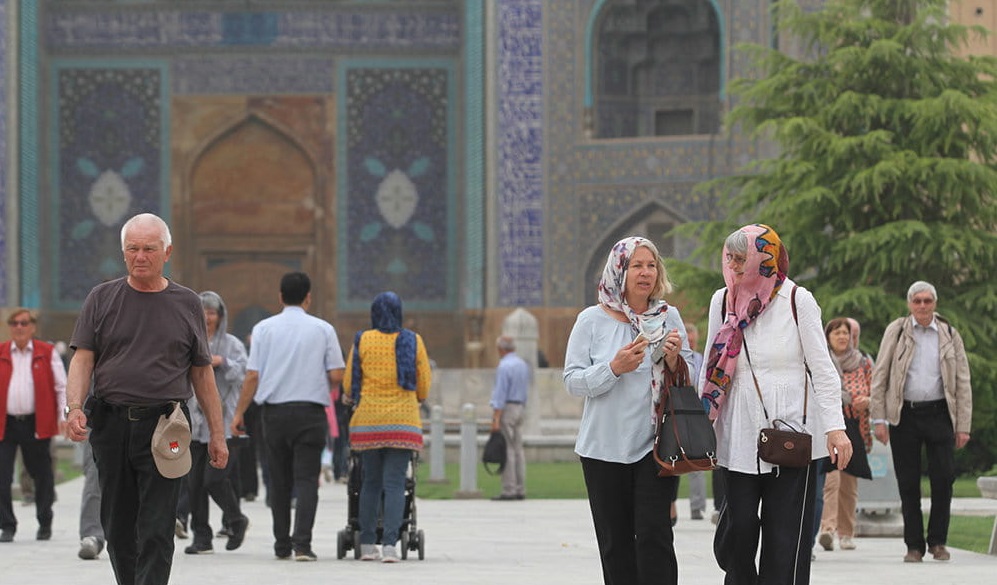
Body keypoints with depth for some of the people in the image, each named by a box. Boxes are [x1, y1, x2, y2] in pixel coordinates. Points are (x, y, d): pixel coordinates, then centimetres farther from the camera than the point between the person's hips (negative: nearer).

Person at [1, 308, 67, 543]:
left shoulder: (47, 353, 5)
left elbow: (62, 386, 5)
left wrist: (63, 416, -3)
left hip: (36, 424, -1)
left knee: (42, 475, 9)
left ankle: (45, 523, 25)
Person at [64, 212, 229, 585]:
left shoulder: (186, 304, 9)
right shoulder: (102, 299, 8)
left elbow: (202, 373, 12)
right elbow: (82, 359, 2)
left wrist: (217, 433, 9)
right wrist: (75, 407, -16)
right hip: (110, 425, 2)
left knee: (156, 530, -9)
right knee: (117, 528, 8)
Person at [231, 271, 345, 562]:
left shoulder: (264, 328, 2)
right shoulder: (322, 329, 1)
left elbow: (252, 376, -2)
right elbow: (337, 375, -2)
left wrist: (239, 413, 5)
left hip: (274, 411, 2)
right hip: (310, 411, -1)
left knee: (279, 480, 11)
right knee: (306, 479, -3)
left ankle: (282, 545, 14)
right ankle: (302, 543, -15)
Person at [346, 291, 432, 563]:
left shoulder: (362, 340, 0)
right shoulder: (413, 341, 0)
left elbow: (348, 384, 4)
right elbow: (424, 385, 5)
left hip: (368, 420, 1)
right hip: (403, 421, -1)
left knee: (370, 482, 12)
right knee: (395, 483, -2)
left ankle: (367, 544, 12)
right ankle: (390, 543, -14)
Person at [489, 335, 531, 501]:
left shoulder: (504, 366, -14)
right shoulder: (523, 364, 13)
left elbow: (500, 393, -18)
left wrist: (496, 419, -19)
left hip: (506, 408, -9)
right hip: (521, 407, 9)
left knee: (507, 450, -8)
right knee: (518, 449, 9)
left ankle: (509, 490, -10)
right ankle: (520, 489, 8)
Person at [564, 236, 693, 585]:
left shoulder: (668, 316, 5)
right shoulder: (592, 320, -1)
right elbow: (573, 381, -4)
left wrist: (674, 360, -12)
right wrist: (614, 368, -18)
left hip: (655, 444, 0)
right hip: (605, 448, 0)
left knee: (654, 536, -9)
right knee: (616, 543, 6)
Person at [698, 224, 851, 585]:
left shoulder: (797, 300, -3)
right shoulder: (722, 301, 7)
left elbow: (822, 368, -3)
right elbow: (712, 369, 15)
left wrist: (835, 427, -11)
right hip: (740, 433, 3)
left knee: (786, 531, -3)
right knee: (738, 527, -3)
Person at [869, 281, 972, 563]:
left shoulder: (949, 335, 6)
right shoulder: (895, 332, 3)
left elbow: (963, 383, 7)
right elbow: (879, 376, 3)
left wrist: (963, 426, 1)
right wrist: (879, 419, -4)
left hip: (939, 413, 0)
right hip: (904, 415, 0)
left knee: (943, 477, -6)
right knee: (908, 483, 2)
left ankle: (937, 541, 9)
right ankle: (914, 545, 10)